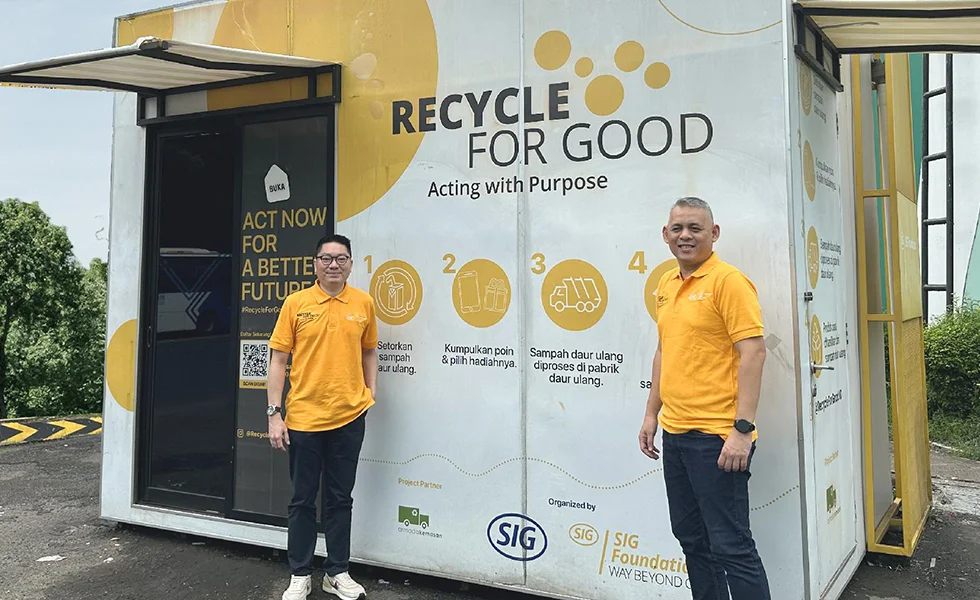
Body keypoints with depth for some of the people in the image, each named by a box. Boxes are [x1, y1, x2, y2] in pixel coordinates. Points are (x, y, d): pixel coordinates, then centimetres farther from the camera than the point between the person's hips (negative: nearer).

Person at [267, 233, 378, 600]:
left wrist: (371, 392, 5)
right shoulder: (295, 303, -3)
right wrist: (274, 413, -7)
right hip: (303, 417, -1)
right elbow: (278, 360, -2)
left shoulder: (364, 303, 2)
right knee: (303, 499, 11)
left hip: (349, 418, 2)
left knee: (340, 498, 13)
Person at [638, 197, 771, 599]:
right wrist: (652, 414, 18)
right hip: (674, 431, 8)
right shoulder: (666, 284, 13)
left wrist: (743, 429, -21)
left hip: (716, 435, -8)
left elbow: (753, 352, -17)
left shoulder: (728, 281, -11)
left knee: (730, 544, -1)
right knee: (690, 537, 17)